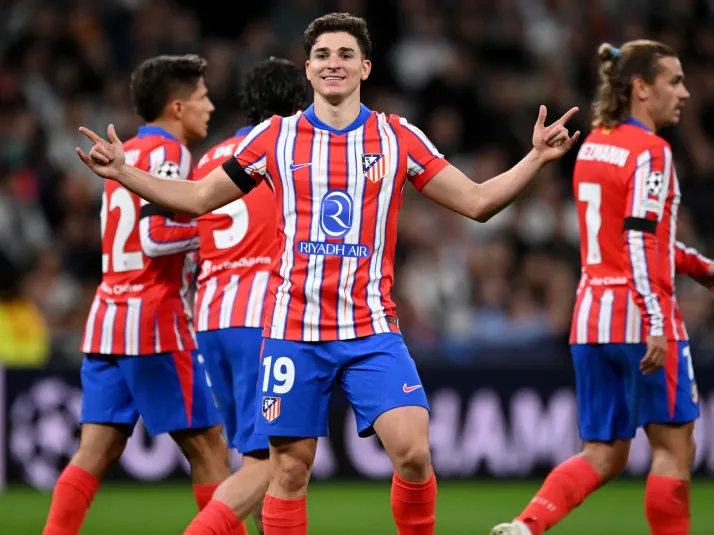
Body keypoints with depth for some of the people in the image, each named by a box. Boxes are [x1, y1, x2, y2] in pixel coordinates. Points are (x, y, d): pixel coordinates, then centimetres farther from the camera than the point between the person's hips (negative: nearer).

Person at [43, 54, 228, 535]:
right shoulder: (167, 153, -9)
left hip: (107, 318, 8)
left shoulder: (127, 153, 18)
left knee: (96, 453, 2)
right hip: (154, 320, -8)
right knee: (209, 449, -1)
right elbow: (156, 237, -20)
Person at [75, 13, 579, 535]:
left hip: (372, 330, 0)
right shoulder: (275, 137, 4)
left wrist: (536, 158, -5)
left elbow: (477, 201, 8)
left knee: (413, 451, -16)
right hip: (293, 330, 0)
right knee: (290, 467, 1)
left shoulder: (400, 138, 4)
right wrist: (122, 172, 3)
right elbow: (198, 198, 13)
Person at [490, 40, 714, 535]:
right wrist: (657, 326, -22)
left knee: (604, 455, 9)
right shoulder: (650, 152, -12)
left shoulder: (595, 144, 14)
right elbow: (641, 243, -20)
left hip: (593, 316, 8)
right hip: (641, 317, -8)